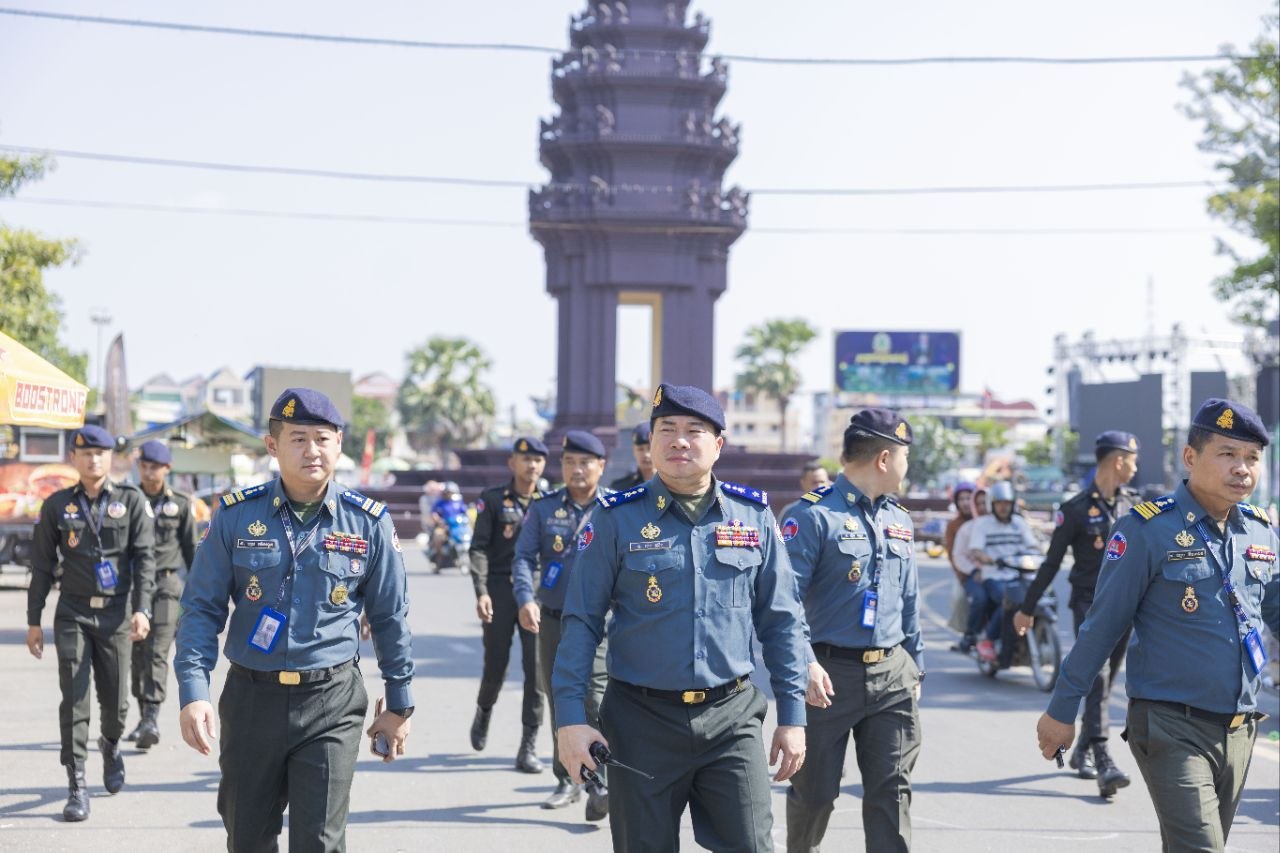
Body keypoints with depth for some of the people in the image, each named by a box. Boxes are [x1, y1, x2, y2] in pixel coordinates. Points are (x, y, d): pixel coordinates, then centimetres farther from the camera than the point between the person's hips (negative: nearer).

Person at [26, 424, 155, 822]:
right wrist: (33, 621, 6)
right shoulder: (57, 505, 5)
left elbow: (144, 558, -2)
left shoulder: (132, 501, 2)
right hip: (73, 614, 0)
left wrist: (142, 609, -13)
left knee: (115, 699, 4)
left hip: (116, 613, 0)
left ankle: (110, 745, 38)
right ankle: (77, 786, -2)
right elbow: (42, 566, 8)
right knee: (74, 699, -6)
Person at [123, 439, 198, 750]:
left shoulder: (180, 504, 5)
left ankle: (152, 720, -21)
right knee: (137, 653, 7)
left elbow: (191, 549, 9)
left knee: (157, 652, -13)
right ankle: (144, 716, 19)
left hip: (166, 584, -3)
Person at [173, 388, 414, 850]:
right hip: (251, 698, 2)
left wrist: (399, 705, 11)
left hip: (332, 705, -1)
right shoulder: (236, 515, -1)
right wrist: (193, 692, -12)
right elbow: (201, 608, 1)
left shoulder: (369, 522, -1)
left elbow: (391, 618, 7)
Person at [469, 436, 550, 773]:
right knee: (496, 663, 5)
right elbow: (479, 548, -4)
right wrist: (481, 591, -16)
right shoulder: (492, 499, 2)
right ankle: (484, 712, 38)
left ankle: (529, 745, -1)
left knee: (537, 666, -6)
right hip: (500, 589, -1)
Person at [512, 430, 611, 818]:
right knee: (560, 702, 11)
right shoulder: (544, 508, 7)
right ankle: (567, 781, 25)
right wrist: (526, 600, -18)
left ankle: (598, 786, -19)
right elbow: (524, 557, 0)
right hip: (553, 620, 3)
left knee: (594, 699, -17)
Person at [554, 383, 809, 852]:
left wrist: (792, 715, 4)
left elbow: (782, 621, 8)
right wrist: (570, 718, -9)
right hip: (642, 720, -1)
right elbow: (581, 623, -2)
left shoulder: (753, 515, 4)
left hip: (732, 717, 1)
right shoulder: (616, 518, -3)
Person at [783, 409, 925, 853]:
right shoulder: (816, 515, -10)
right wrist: (805, 663, -25)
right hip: (830, 675, -5)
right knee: (815, 791, 6)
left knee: (892, 790, 1)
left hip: (892, 673, 6)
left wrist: (915, 667, 20)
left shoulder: (899, 520, 14)